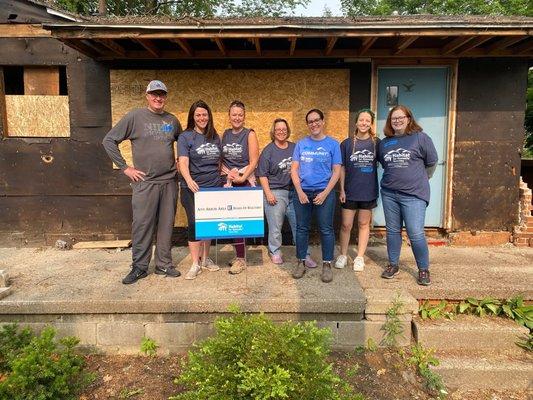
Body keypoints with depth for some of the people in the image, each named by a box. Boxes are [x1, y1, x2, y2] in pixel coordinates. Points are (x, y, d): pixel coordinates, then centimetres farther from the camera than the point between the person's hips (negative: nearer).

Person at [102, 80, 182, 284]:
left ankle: (164, 264, 20)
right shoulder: (135, 116, -2)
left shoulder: (172, 120, 11)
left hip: (169, 181, 4)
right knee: (142, 225, -1)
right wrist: (124, 167, -6)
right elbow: (109, 141, -2)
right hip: (144, 182, -4)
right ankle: (139, 266, 13)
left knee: (166, 225, 9)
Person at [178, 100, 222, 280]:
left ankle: (205, 259, 25)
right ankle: (195, 264, 5)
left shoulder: (215, 137, 11)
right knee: (194, 223, -5)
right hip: (192, 189, -4)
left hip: (213, 187, 4)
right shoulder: (185, 137, -3)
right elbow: (183, 162, -15)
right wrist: (189, 180, -32)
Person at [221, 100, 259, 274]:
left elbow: (253, 162, -9)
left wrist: (241, 178, -17)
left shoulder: (249, 134, -3)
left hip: (245, 181, -5)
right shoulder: (225, 134, 11)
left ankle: (241, 259, 3)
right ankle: (239, 254, 18)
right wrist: (228, 172, -6)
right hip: (228, 181, 5)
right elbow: (221, 159, 11)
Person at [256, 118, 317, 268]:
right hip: (276, 192, -3)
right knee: (275, 226, 3)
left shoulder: (295, 148, 10)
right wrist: (268, 193, -11)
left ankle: (304, 254, 15)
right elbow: (262, 175, -2)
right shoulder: (268, 150, 0)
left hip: (295, 192, 3)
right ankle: (275, 252, 21)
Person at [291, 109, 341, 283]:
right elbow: (294, 169, 5)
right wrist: (300, 191, -7)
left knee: (326, 229, 2)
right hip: (302, 192, 2)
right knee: (302, 228, 8)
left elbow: (336, 171, -1)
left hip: (324, 192, -2)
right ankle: (301, 262, 21)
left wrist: (325, 193, -11)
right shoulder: (301, 144, 8)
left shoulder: (332, 144, 2)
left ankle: (327, 264, 14)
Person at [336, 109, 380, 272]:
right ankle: (343, 255, 21)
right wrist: (342, 189, -3)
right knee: (346, 225, 4)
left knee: (364, 224, 11)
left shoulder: (377, 143, 0)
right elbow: (342, 168, 2)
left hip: (369, 191, 1)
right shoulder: (346, 143, -1)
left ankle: (360, 257, 22)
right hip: (350, 191, 0)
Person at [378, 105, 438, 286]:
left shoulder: (420, 137, -3)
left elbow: (431, 163, 4)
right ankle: (393, 265, 26)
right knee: (392, 231, 12)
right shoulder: (384, 142, 9)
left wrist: (419, 180, 12)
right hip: (389, 193, 4)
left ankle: (424, 270, 12)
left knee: (416, 234, -6)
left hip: (413, 195, -4)